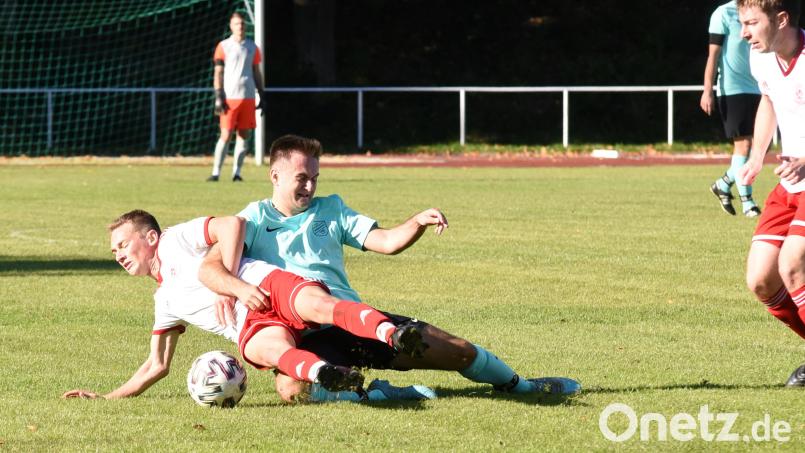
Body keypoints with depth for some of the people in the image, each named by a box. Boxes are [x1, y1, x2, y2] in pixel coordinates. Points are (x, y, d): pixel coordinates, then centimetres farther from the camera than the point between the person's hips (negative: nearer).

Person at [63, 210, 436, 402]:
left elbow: (232, 225, 1)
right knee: (273, 349, -32)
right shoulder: (165, 300, 32)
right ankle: (323, 374, -65)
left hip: (268, 285, -4)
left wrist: (229, 282, -6)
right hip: (251, 328, 4)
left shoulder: (176, 240, 15)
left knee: (317, 304, -36)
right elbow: (156, 366, 36)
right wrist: (107, 398, 29)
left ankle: (392, 335, -58)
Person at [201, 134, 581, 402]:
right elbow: (210, 267, -8)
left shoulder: (330, 209, 18)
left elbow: (386, 242, 10)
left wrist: (419, 223, -11)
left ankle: (518, 385, 26)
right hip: (305, 338, -4)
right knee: (293, 388, -42)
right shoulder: (253, 220, 6)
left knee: (458, 352, 2)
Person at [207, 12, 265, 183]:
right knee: (225, 135, -8)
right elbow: (218, 73, 0)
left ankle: (236, 172, 7)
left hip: (248, 98, 3)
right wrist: (218, 98, -8)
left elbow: (257, 73, 17)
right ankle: (216, 172, -5)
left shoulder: (252, 47, 12)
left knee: (244, 135, 1)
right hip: (229, 97, -3)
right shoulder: (223, 46, 2)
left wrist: (262, 96, 11)